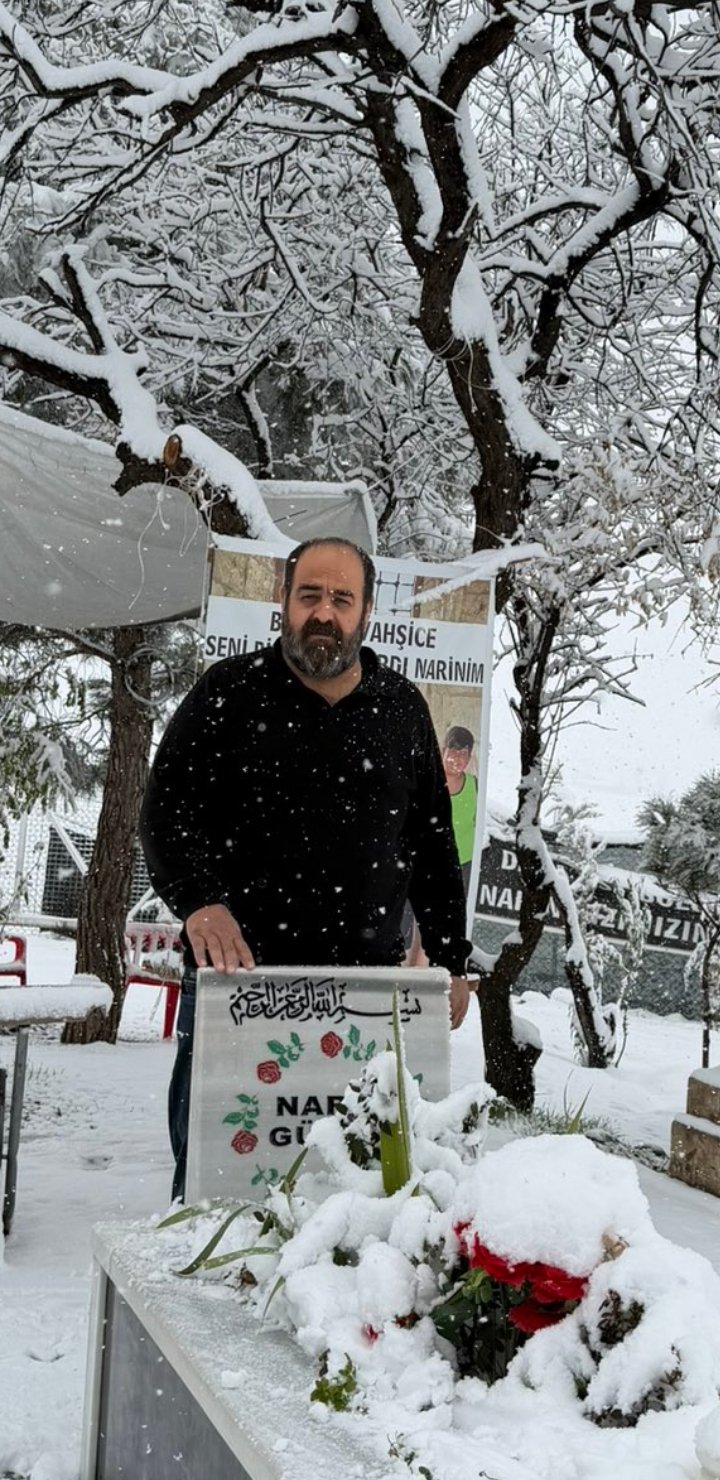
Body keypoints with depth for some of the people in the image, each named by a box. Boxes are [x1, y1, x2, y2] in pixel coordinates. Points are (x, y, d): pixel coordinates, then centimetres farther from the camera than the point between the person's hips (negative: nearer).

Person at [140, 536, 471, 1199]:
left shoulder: (402, 708, 11)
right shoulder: (230, 691, 2)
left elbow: (432, 842, 15)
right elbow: (166, 809, -5)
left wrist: (451, 960, 11)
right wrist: (198, 899, -23)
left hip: (367, 980, 2)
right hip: (235, 972, -1)